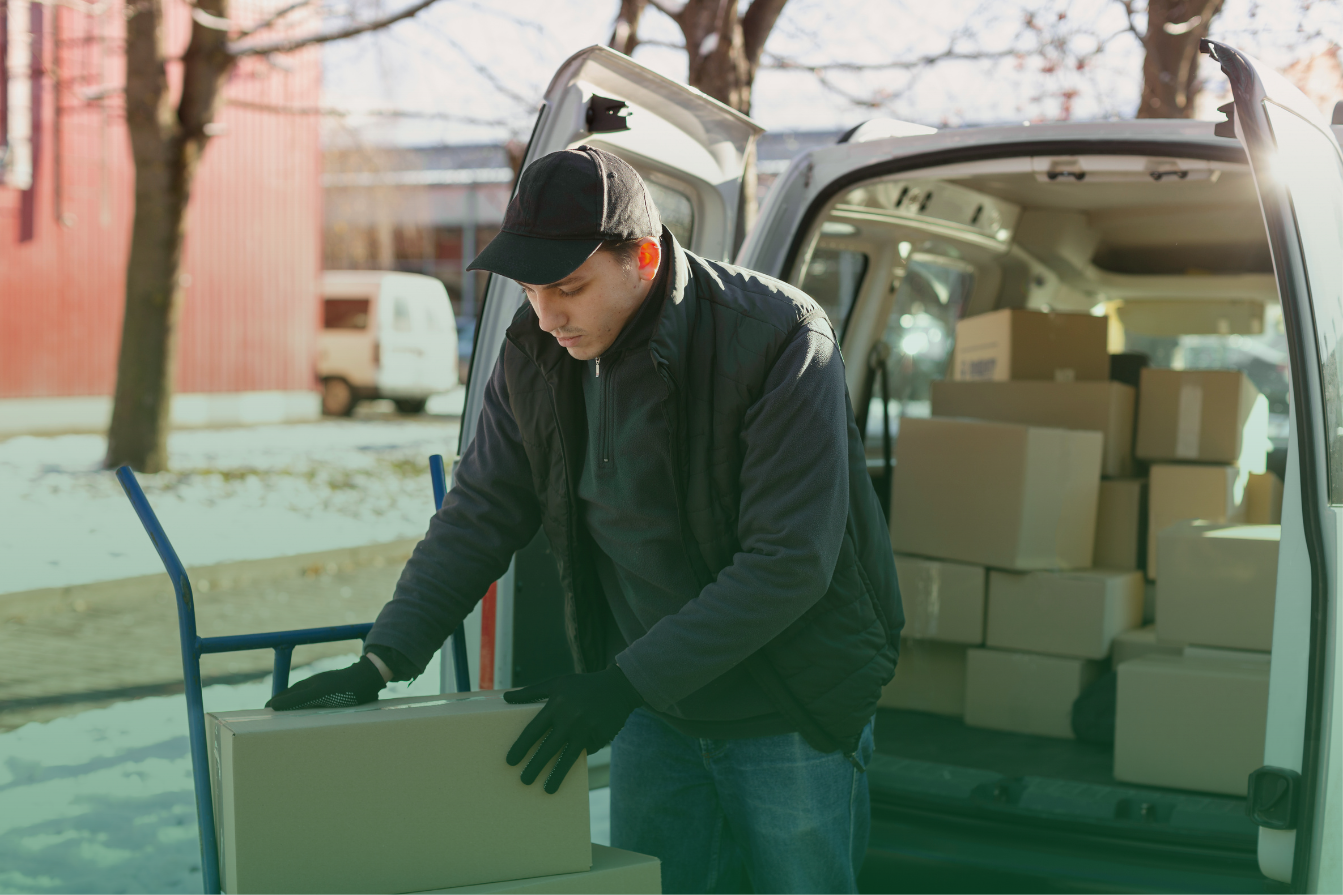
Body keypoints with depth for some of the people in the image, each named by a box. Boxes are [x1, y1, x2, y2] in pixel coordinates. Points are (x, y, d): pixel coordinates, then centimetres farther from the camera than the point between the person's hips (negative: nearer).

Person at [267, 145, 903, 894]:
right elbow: (481, 514, 1)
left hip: (794, 714, -5)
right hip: (655, 707, 5)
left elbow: (789, 562, -25)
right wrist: (385, 659, -11)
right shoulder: (536, 355, -5)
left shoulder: (783, 341, -23)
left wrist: (626, 683, -26)